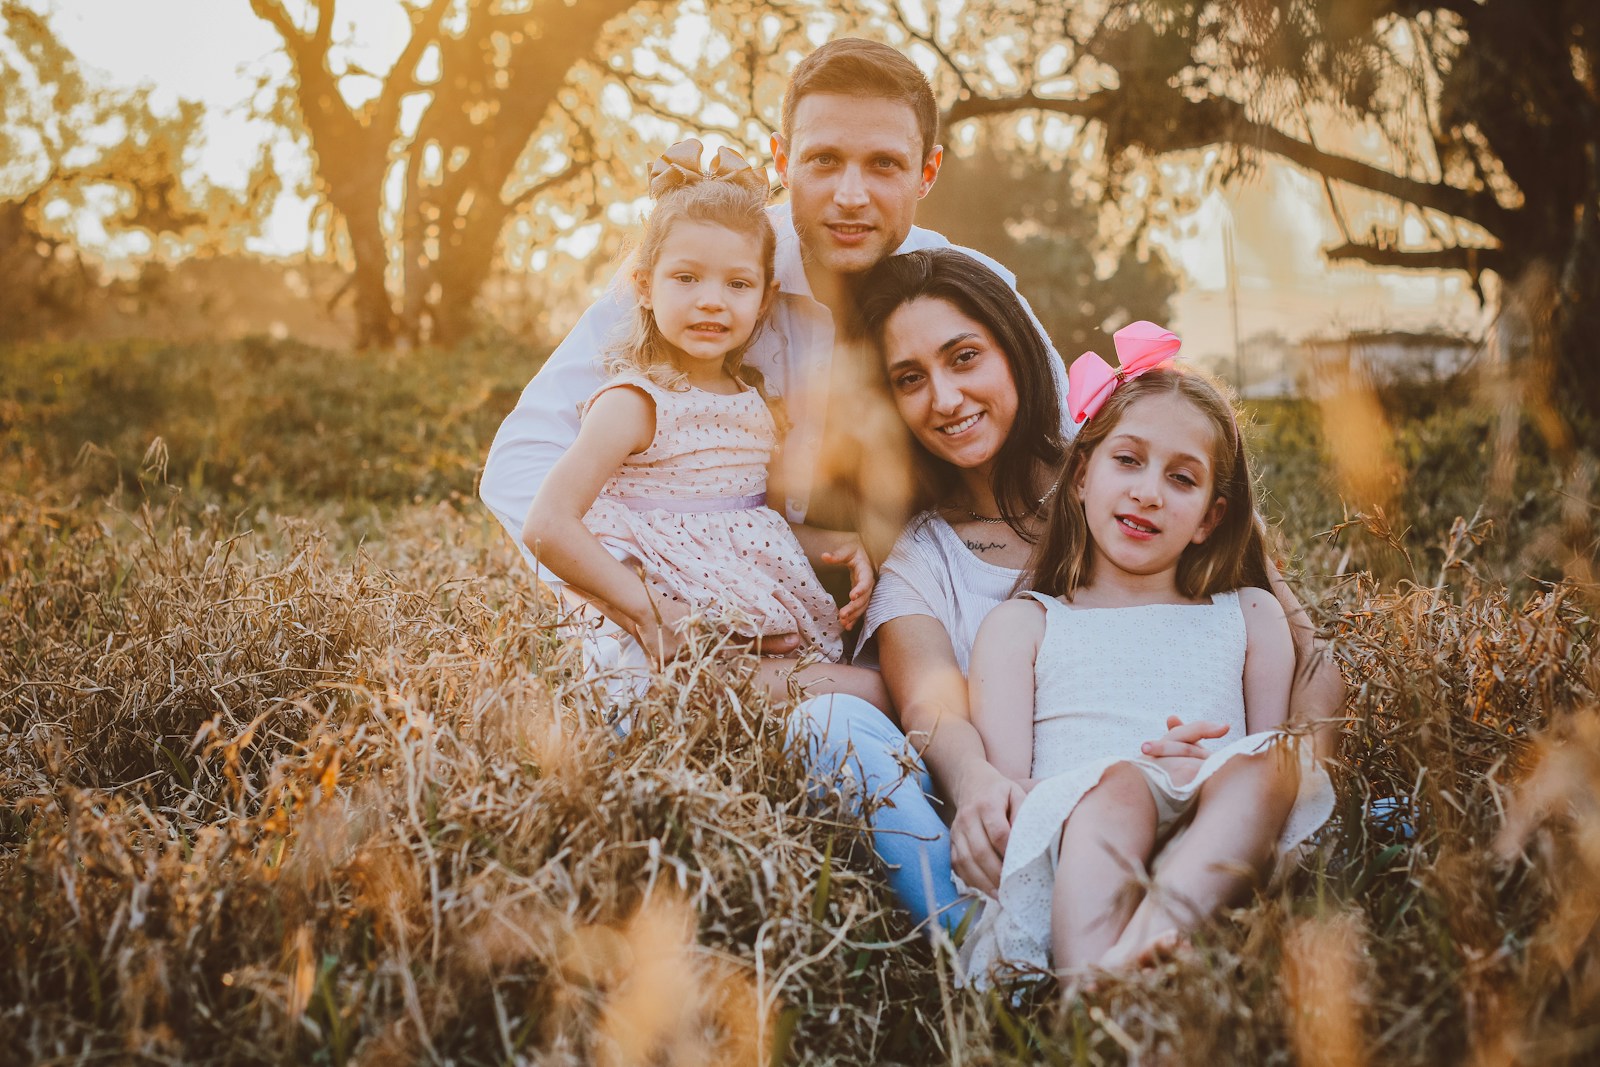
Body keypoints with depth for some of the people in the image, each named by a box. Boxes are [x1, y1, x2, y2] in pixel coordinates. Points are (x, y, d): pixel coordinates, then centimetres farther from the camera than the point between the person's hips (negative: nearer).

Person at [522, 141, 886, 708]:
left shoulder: (752, 396, 11)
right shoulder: (635, 402, -12)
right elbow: (547, 527, -21)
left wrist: (837, 542, 4)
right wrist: (645, 611, -21)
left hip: (764, 632, 8)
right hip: (680, 638, -8)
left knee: (877, 688, -4)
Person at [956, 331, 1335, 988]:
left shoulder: (1250, 619, 29)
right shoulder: (1021, 625, 22)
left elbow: (1284, 756, 14)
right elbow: (1003, 779, 6)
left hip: (1218, 843, 2)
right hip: (1071, 833, -1)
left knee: (1275, 760, -27)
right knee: (1116, 781, -33)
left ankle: (1144, 939, -52)